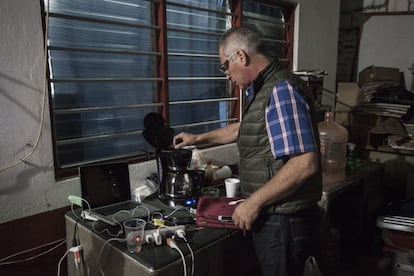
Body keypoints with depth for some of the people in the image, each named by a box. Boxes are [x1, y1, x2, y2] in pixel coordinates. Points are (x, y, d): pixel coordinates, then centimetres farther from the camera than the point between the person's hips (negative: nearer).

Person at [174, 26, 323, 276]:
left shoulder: (282, 90, -21)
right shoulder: (263, 89, 10)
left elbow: (305, 164, -28)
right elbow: (246, 128, 27)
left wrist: (254, 202, -21)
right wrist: (198, 138, 29)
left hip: (284, 219, -9)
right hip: (272, 214, 9)